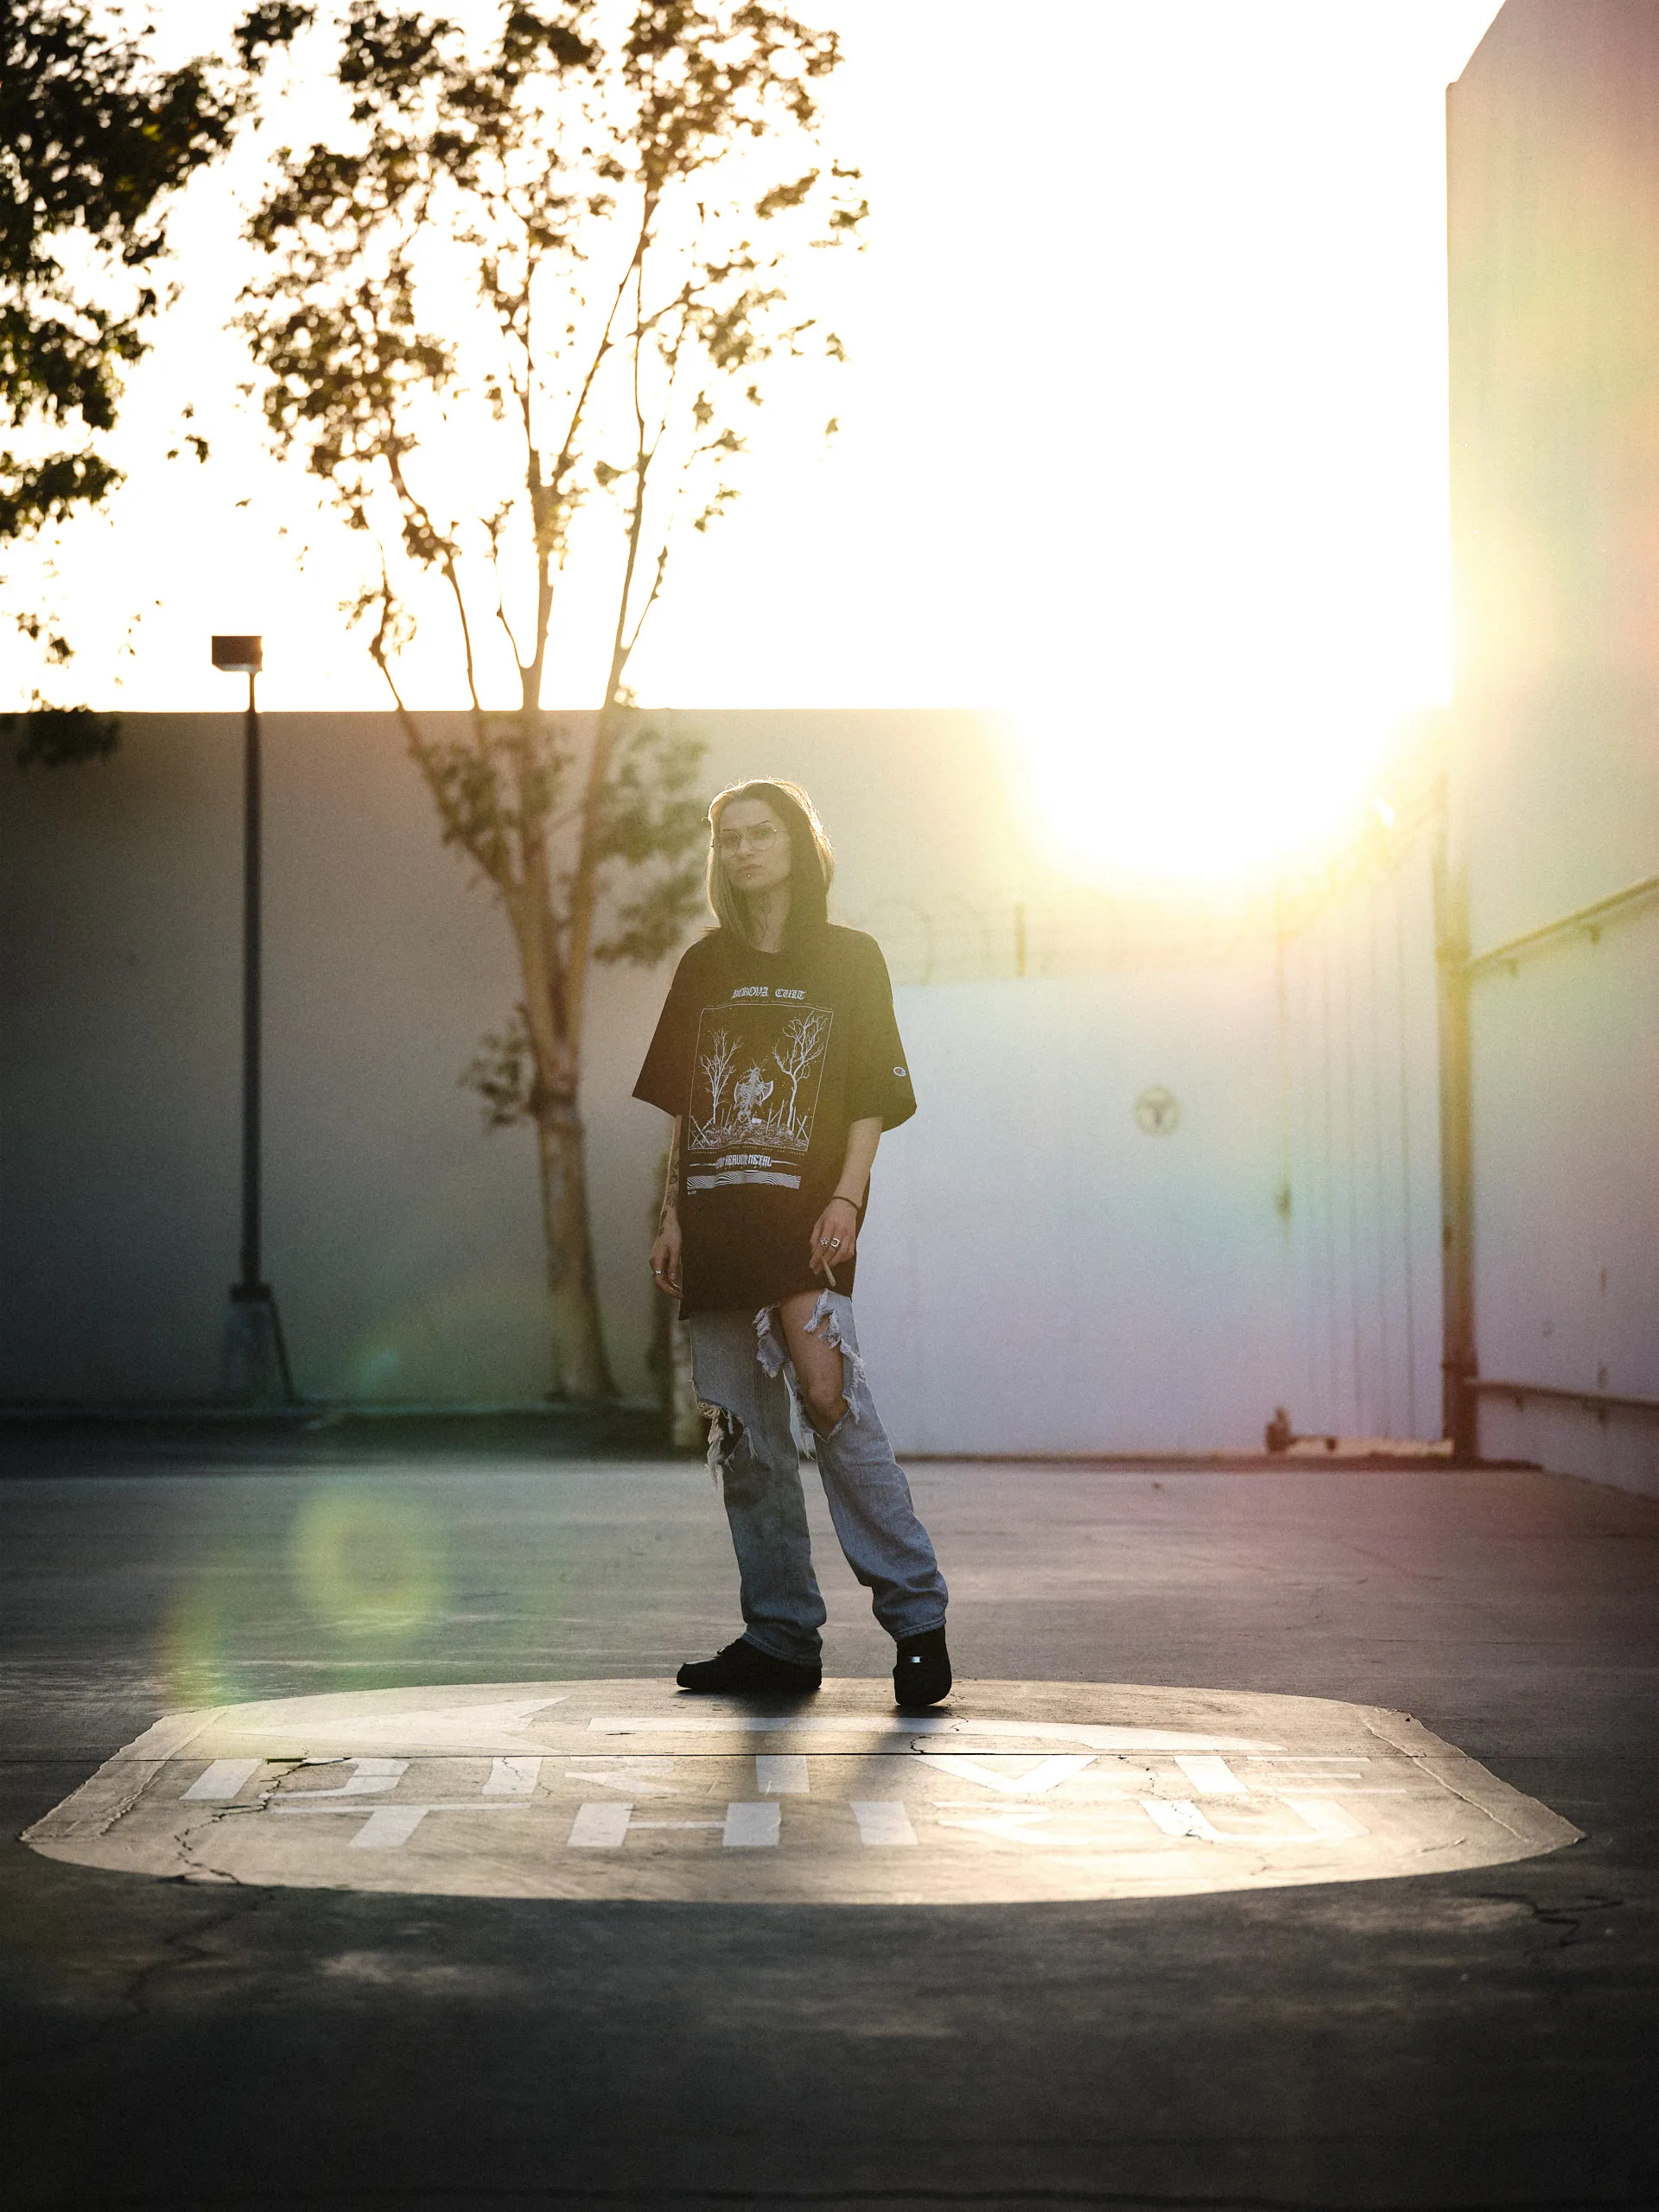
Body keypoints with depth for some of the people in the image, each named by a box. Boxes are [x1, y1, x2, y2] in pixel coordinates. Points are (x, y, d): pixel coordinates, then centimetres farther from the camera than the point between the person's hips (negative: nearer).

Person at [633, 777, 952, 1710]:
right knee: (746, 1433, 4)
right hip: (717, 1227, 5)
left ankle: (918, 1616, -11)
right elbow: (683, 1107, 17)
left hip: (801, 1221, -5)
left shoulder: (849, 958, 5)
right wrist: (673, 1216, 8)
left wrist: (846, 1198, -13)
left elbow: (872, 1099, 0)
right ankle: (780, 1641, 10)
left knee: (831, 1397, -18)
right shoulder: (705, 967, 16)